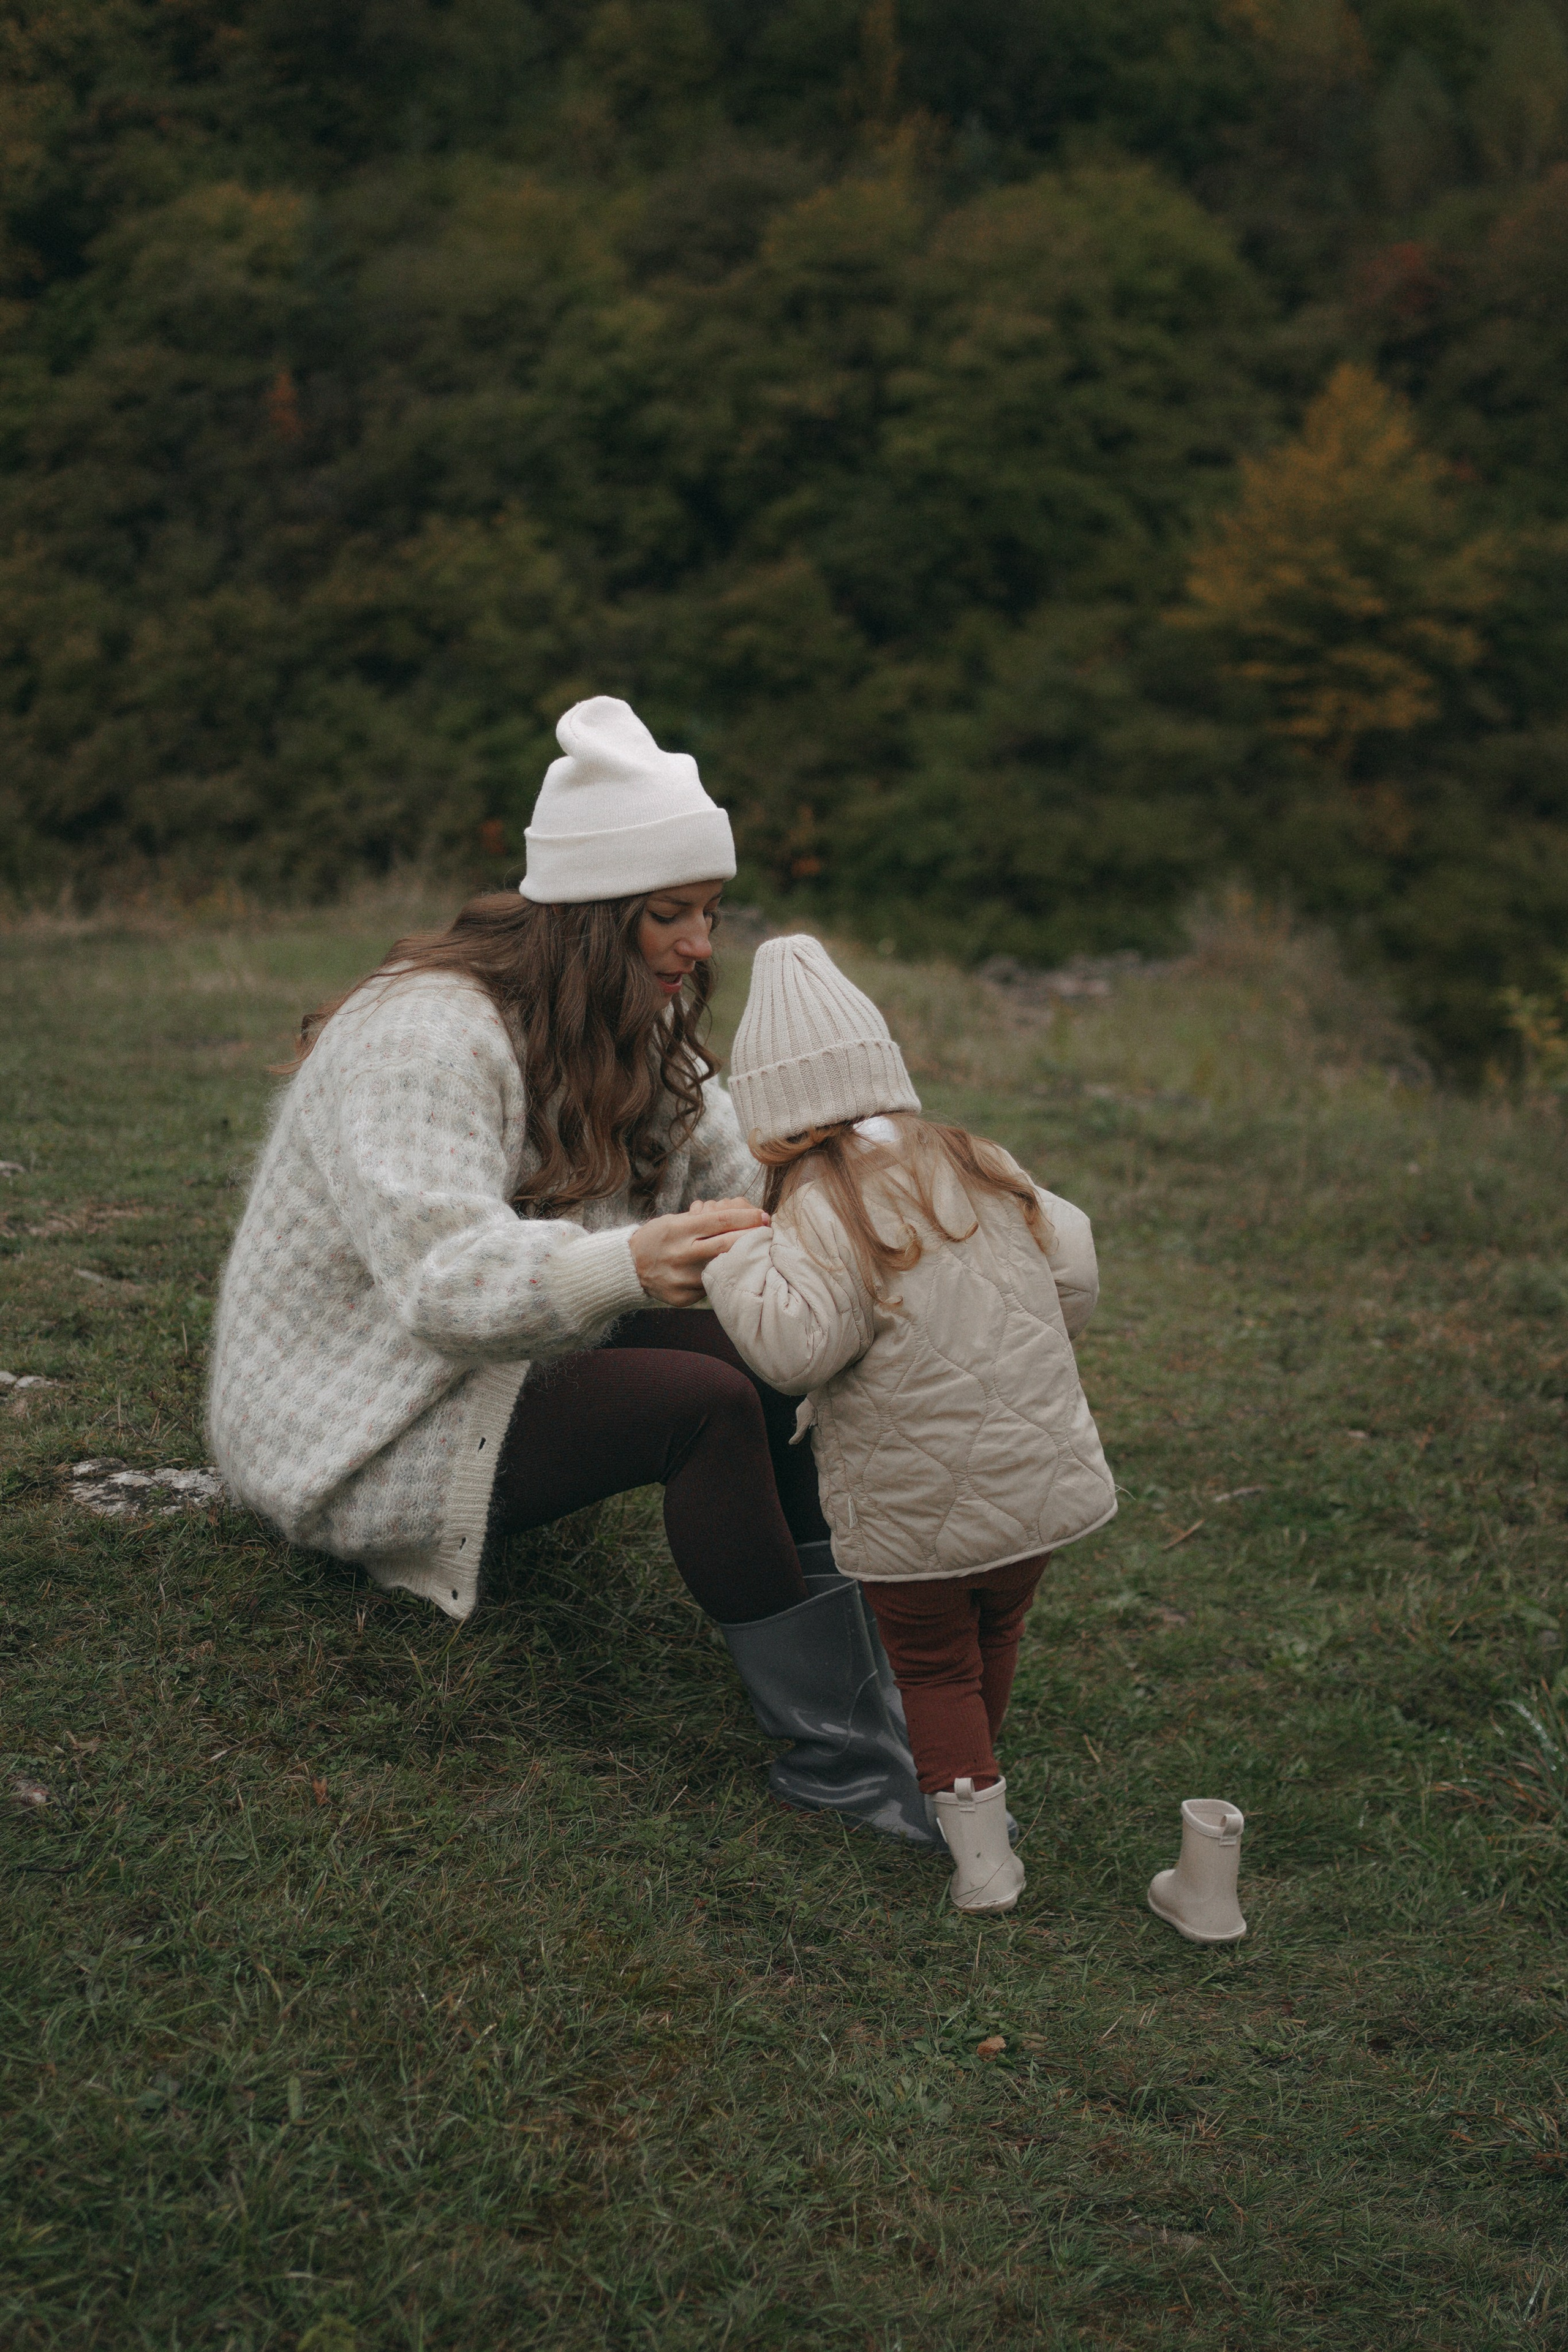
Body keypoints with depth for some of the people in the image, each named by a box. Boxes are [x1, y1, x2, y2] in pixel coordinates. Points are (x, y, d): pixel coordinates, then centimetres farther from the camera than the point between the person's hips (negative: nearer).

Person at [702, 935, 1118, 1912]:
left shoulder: (824, 1211, -17)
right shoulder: (980, 1168, 3)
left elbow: (797, 1344, -28)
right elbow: (1073, 1272, 7)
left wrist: (739, 1260, -13)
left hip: (913, 1510, -6)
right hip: (1040, 1478, 6)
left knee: (934, 1668, 12)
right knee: (993, 1640, 27)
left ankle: (981, 1853, 10)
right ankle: (970, 1776, 46)